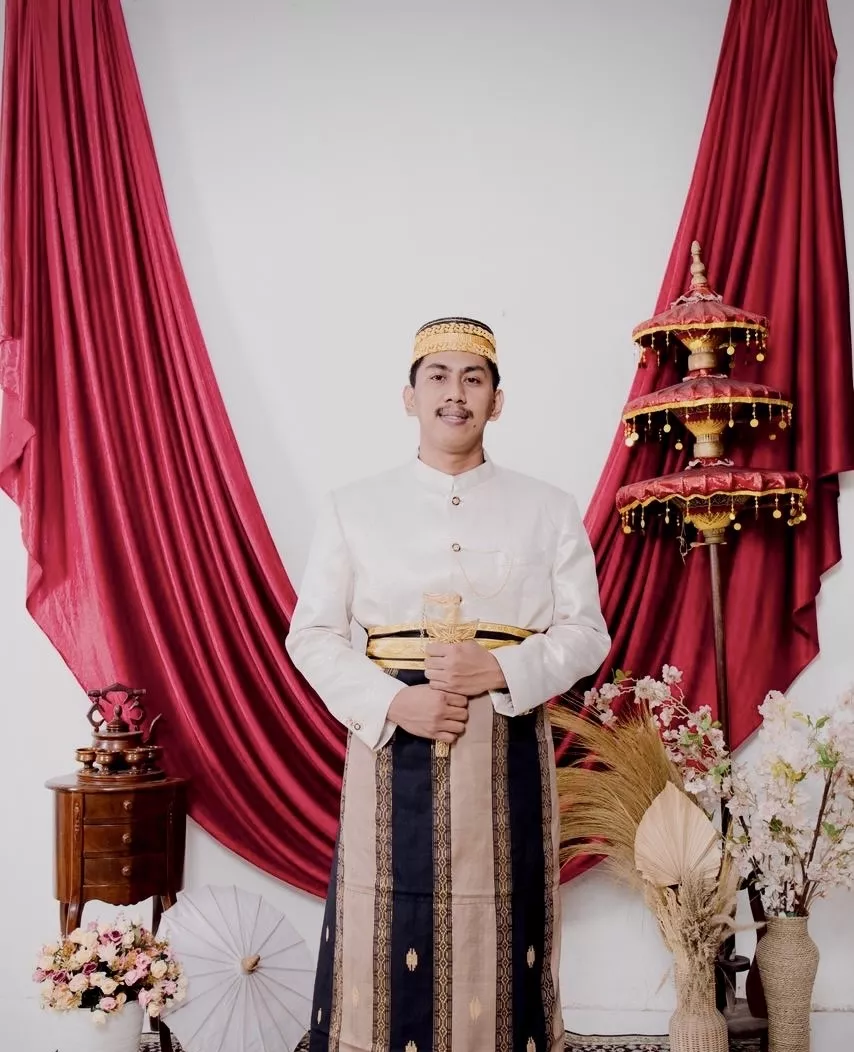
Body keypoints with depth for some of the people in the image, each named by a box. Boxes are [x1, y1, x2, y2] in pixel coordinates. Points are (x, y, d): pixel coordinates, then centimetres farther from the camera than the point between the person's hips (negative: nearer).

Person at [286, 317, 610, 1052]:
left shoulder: (548, 510, 7)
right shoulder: (354, 508, 6)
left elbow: (586, 633, 3)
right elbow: (312, 634, 2)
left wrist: (499, 670, -15)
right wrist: (393, 701, -14)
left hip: (507, 755, 1)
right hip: (394, 749, 0)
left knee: (499, 945, 4)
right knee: (392, 938, 1)